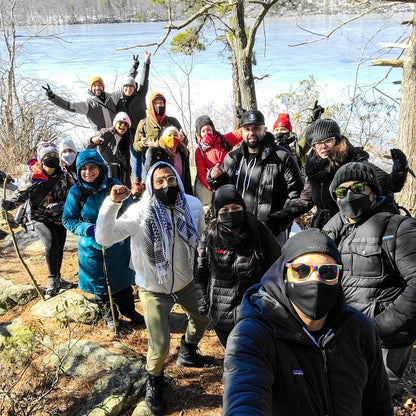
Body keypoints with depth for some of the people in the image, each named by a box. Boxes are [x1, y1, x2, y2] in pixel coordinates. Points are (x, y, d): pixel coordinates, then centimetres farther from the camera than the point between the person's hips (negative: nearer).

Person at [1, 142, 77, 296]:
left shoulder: (64, 175, -2)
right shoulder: (30, 177, -9)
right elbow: (21, 195, -7)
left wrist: (60, 206, -17)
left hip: (59, 218, 4)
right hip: (39, 218, -4)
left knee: (59, 249, 10)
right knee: (51, 244, -25)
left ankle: (57, 280, 31)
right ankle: (53, 279, -11)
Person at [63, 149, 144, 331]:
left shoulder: (114, 185, -9)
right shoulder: (76, 191, -11)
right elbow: (68, 219, -6)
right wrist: (90, 230, -22)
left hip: (118, 244, 1)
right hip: (92, 247, -1)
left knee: (122, 278, 18)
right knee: (100, 283, 14)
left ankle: (128, 310, 42)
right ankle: (108, 315, 38)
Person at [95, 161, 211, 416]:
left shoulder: (193, 205, -13)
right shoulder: (140, 213, -24)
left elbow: (201, 240, 4)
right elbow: (104, 238, -29)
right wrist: (112, 203, -40)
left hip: (186, 281, 5)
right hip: (154, 289, -4)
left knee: (202, 318, 25)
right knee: (160, 347, -4)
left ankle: (187, 354, 57)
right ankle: (154, 382, 31)